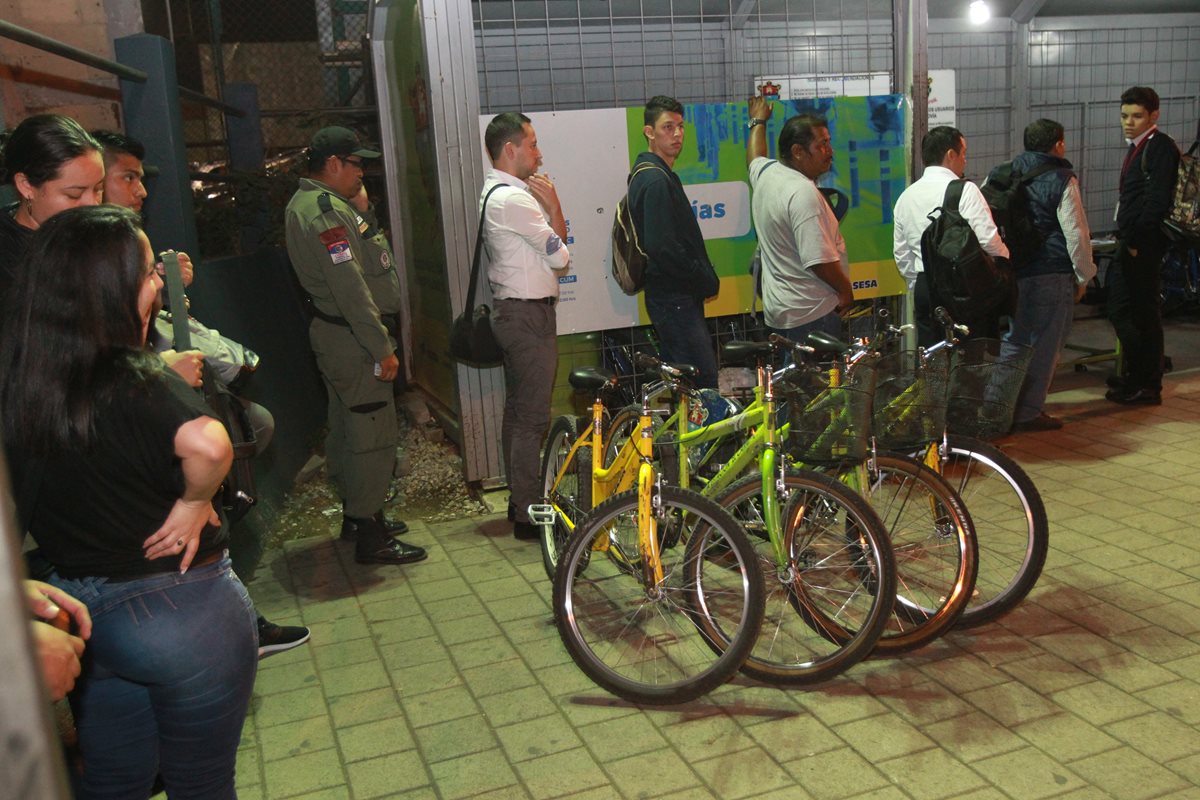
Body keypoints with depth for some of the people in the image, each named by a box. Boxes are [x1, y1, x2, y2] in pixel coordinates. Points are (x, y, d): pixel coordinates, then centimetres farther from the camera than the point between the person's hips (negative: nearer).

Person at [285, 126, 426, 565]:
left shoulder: (309, 203, 15)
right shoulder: (327, 211, -20)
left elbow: (359, 261, 14)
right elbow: (351, 288, -25)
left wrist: (362, 210, 4)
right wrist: (383, 348, -22)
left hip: (336, 335, 11)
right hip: (352, 339, -11)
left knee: (347, 428, 19)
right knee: (373, 433, -6)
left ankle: (356, 514, 32)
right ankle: (369, 536, 1)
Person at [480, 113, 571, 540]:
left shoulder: (495, 193, 15)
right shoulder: (513, 199, -18)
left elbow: (555, 244, 14)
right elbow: (560, 256, -15)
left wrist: (549, 205, 0)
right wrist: (553, 204, -3)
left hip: (515, 313, 11)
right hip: (529, 315, -11)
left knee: (517, 411, 16)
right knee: (532, 417, -6)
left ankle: (520, 500, 28)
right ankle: (529, 515, 1)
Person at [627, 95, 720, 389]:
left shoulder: (651, 174, 18)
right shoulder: (656, 180, -16)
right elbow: (663, 247, -24)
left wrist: (706, 278, 12)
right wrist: (707, 281, -14)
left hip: (674, 295, 11)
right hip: (675, 298, -11)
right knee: (705, 384, -11)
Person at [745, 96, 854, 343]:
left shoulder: (765, 172, 5)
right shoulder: (803, 193, -22)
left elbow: (754, 157, 32)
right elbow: (819, 260, -26)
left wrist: (758, 122, 48)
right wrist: (846, 290, -10)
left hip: (778, 309, 10)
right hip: (811, 314, -10)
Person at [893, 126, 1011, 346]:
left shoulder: (905, 197, 10)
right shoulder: (965, 190, -8)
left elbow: (902, 255, 16)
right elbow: (989, 241, -14)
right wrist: (1006, 263, 6)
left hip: (924, 289, 6)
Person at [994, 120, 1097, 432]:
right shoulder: (1062, 181, -8)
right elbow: (1076, 234, -9)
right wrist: (1083, 277, 1)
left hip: (1009, 273, 6)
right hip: (1052, 277, -6)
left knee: (1013, 339, 16)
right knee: (1044, 346, 3)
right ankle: (1029, 413, 6)